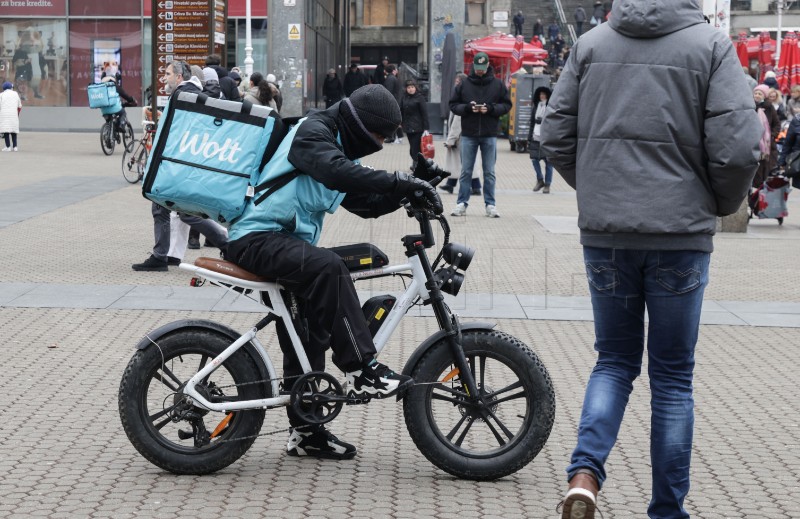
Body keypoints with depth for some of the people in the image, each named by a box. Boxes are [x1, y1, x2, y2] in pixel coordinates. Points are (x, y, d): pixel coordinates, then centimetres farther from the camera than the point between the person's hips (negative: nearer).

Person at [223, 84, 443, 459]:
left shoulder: (339, 146, 17)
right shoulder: (313, 133, -12)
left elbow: (366, 204, 17)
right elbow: (336, 172, -32)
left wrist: (409, 189, 1)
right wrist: (400, 181, -35)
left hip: (287, 243, 11)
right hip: (257, 236, -11)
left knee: (305, 338, 11)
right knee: (327, 267, -34)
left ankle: (305, 432, 20)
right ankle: (360, 371, -34)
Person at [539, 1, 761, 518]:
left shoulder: (591, 43, 4)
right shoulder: (711, 45, -5)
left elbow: (556, 136, 5)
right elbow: (736, 149, -12)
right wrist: (724, 203, 8)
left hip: (604, 234, 2)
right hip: (680, 233, -2)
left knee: (614, 360, 17)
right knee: (673, 375, 10)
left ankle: (585, 473, -5)